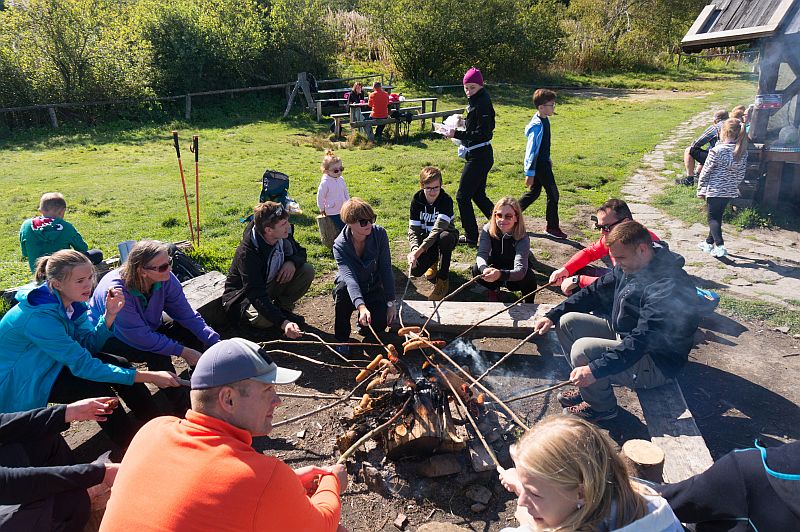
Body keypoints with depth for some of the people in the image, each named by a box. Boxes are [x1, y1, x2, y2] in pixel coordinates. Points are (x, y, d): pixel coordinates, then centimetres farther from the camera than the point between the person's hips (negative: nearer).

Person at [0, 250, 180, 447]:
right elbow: (82, 366, -33)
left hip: (52, 363, 7)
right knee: (98, 391, -25)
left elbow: (90, 345, -6)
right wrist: (149, 376, -35)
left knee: (120, 364, -9)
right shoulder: (39, 316, -34)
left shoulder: (71, 300, -10)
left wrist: (110, 314, -25)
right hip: (19, 384, -7)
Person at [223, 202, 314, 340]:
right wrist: (283, 322, -53)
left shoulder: (284, 234, -15)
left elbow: (300, 252, 5)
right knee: (263, 319, -39)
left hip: (270, 284, 6)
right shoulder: (247, 252, -35)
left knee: (307, 270, -15)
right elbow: (257, 295, -41)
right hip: (243, 295, -6)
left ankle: (282, 306, -1)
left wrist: (292, 262, -23)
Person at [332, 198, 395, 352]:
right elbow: (349, 277, -39)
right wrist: (361, 307, -54)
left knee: (380, 323, -24)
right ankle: (341, 338, -15)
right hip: (349, 290, -1)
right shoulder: (340, 245, -24)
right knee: (342, 289, -37)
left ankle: (363, 323, 15)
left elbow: (386, 270, -15)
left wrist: (391, 302, -21)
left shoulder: (379, 234, -18)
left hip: (373, 288, 2)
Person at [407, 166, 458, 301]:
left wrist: (419, 251, -47)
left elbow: (438, 229, -35)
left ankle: (443, 281, -23)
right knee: (415, 270, -21)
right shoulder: (417, 200, -10)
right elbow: (413, 229, -14)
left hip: (445, 236, -3)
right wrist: (415, 249, -36)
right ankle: (434, 261, 17)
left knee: (445, 237, -41)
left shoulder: (446, 200, -22)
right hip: (425, 238, 3)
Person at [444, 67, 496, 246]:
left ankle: (471, 236, 7)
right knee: (478, 194, 19)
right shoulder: (475, 102, 12)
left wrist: (457, 134, -23)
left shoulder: (482, 104, -17)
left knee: (463, 196, -3)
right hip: (478, 155, 10)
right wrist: (465, 122, 7)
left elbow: (482, 134, -23)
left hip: (479, 156, -10)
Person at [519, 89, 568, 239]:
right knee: (553, 194, -1)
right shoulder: (537, 126, -23)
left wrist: (548, 159, 28)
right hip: (540, 165, -10)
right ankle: (552, 227, 11)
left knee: (534, 193, 17)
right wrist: (529, 173, -21)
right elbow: (532, 150, -23)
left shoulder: (545, 120, 7)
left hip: (543, 162, 10)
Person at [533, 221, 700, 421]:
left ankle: (602, 407, 0)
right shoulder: (628, 266, -2)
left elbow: (642, 341, -36)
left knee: (584, 349, -27)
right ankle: (589, 388, 11)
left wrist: (595, 369, -40)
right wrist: (552, 315, 1)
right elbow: (595, 292, 9)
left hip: (657, 363, -9)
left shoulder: (669, 285, -30)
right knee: (568, 322, 1)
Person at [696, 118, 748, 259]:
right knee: (717, 216, 18)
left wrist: (701, 190, -3)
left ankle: (720, 246, -10)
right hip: (731, 190, 6)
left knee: (713, 218, 3)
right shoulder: (743, 152, 0)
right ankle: (709, 242, 30)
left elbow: (706, 171, -12)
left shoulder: (717, 150, -16)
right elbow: (741, 174, 7)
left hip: (715, 189, -6)